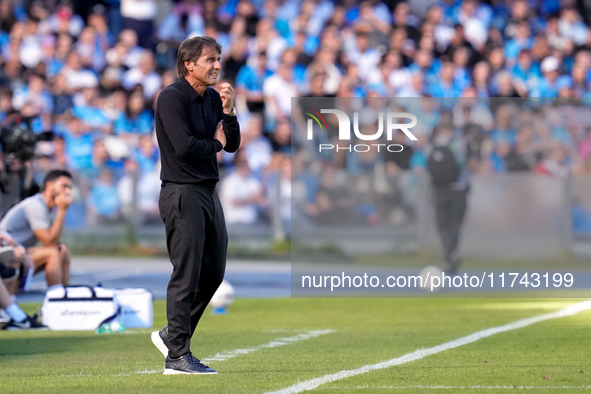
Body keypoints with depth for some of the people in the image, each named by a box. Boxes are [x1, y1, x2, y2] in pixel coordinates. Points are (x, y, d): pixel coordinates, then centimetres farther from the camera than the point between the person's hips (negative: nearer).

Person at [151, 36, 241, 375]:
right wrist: (215, 144, -5)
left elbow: (233, 145, 12)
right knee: (187, 276, -8)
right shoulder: (172, 98, -12)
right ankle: (177, 356, -5)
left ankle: (173, 334, 27)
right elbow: (184, 146, -23)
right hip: (182, 193, -9)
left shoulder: (213, 98, 13)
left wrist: (228, 111, -4)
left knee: (213, 273, 13)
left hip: (209, 192, 9)